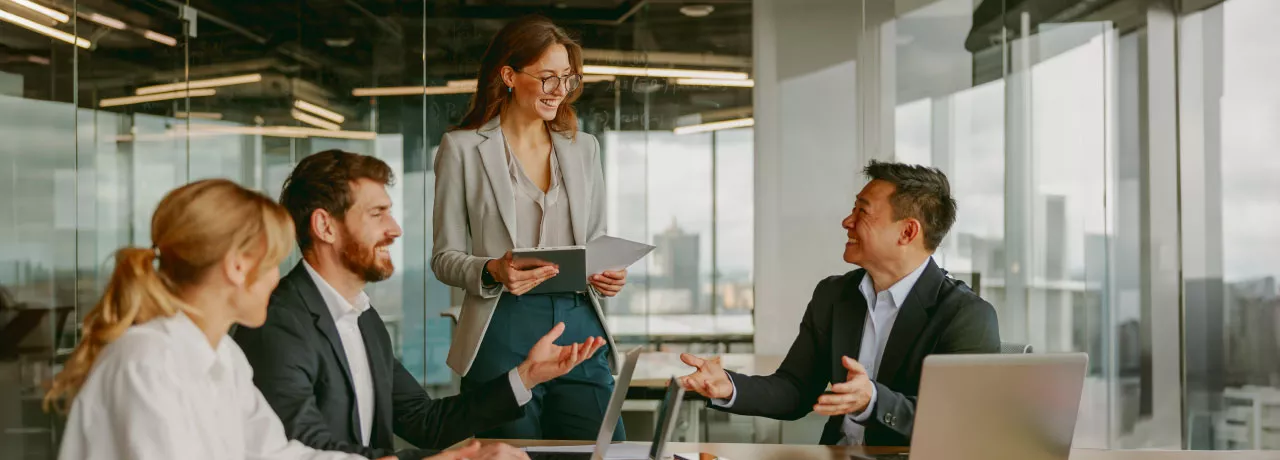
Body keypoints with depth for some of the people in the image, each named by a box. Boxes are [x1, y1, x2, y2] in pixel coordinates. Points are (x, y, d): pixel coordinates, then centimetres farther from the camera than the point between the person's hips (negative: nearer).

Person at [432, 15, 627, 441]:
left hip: (580, 327, 3)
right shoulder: (462, 148, 2)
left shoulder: (584, 148, 14)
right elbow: (444, 257, 3)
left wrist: (608, 276, -2)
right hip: (502, 336, -3)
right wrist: (491, 271, -17)